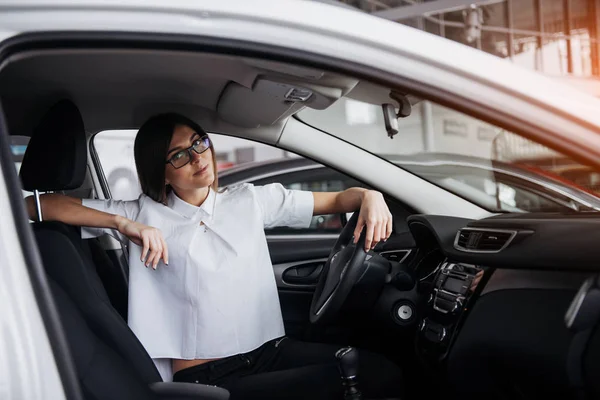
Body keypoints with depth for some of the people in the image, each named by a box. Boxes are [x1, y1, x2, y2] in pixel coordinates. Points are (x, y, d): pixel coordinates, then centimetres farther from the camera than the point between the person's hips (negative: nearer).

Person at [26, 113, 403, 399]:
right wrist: (123, 224, -12)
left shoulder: (250, 200, 12)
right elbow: (35, 205, -1)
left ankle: (348, 361, 3)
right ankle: (345, 366, -2)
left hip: (270, 350, 4)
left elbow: (336, 199, 14)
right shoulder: (146, 215, 4)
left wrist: (368, 195, -9)